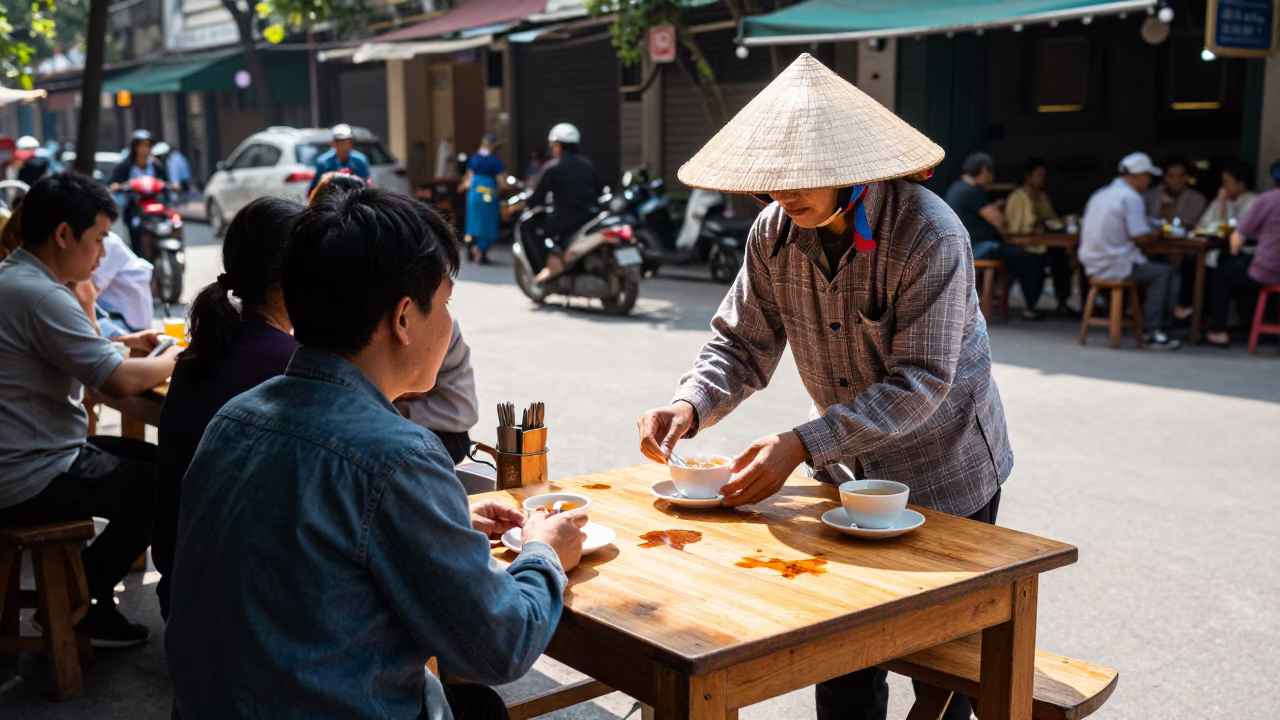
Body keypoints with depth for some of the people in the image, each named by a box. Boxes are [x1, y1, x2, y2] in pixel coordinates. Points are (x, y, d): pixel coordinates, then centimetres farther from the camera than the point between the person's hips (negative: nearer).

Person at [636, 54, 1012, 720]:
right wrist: (689, 407, -25)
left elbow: (917, 383, -30)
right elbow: (742, 345, -5)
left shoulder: (929, 235, -27)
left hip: (946, 474, -4)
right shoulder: (775, 232, -10)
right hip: (850, 470, 5)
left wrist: (803, 445, -38)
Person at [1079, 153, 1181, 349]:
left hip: (1093, 265, 9)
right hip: (1114, 268, -9)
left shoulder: (1100, 194, 15)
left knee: (1149, 266, 24)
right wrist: (1152, 232, 6)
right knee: (1163, 272, 0)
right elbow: (1142, 238, -17)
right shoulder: (1131, 198, -13)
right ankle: (1151, 331, -1)